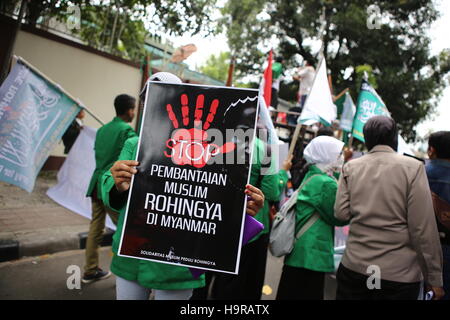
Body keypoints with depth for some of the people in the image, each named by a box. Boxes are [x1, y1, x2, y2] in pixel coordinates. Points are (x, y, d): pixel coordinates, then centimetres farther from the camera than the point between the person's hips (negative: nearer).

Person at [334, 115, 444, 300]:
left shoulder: (350, 167, -2)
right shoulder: (413, 167, -8)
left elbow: (341, 213, -7)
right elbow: (423, 227, -11)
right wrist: (434, 278, -3)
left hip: (353, 268, 2)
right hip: (399, 274, -1)